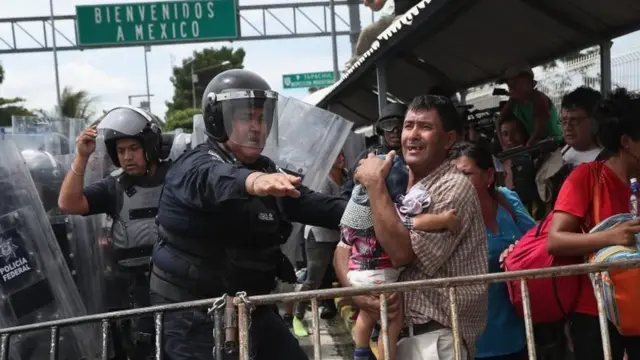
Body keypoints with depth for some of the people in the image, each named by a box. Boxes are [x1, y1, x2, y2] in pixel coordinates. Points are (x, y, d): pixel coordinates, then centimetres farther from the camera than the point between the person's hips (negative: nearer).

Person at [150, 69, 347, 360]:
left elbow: (312, 204, 0)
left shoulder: (268, 173, 10)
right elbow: (214, 181, -38)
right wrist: (253, 181, -60)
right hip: (196, 318, -7)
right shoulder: (193, 167, -14)